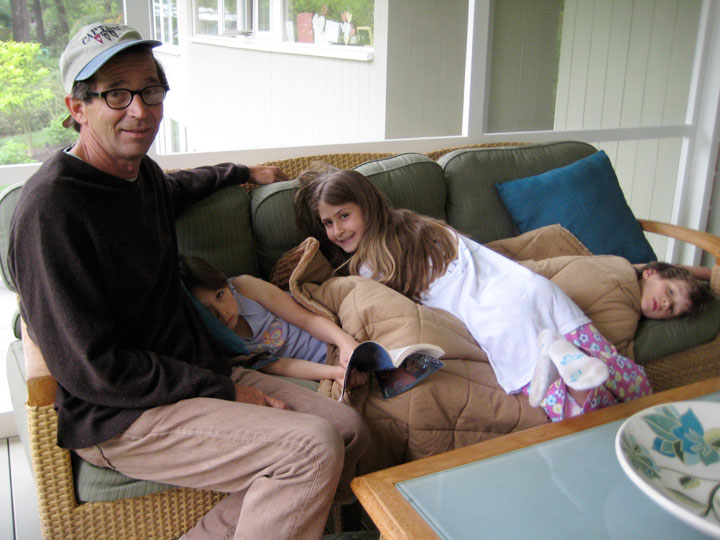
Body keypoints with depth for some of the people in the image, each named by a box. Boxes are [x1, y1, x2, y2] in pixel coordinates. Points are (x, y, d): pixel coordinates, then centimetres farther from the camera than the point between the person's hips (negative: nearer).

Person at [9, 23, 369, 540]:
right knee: (313, 446, -24)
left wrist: (242, 172, 42)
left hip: (197, 371, 9)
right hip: (118, 417, -9)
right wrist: (224, 392, -17)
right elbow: (91, 370, -20)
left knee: (348, 428, -2)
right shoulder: (51, 208, -19)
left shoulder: (141, 173, 8)